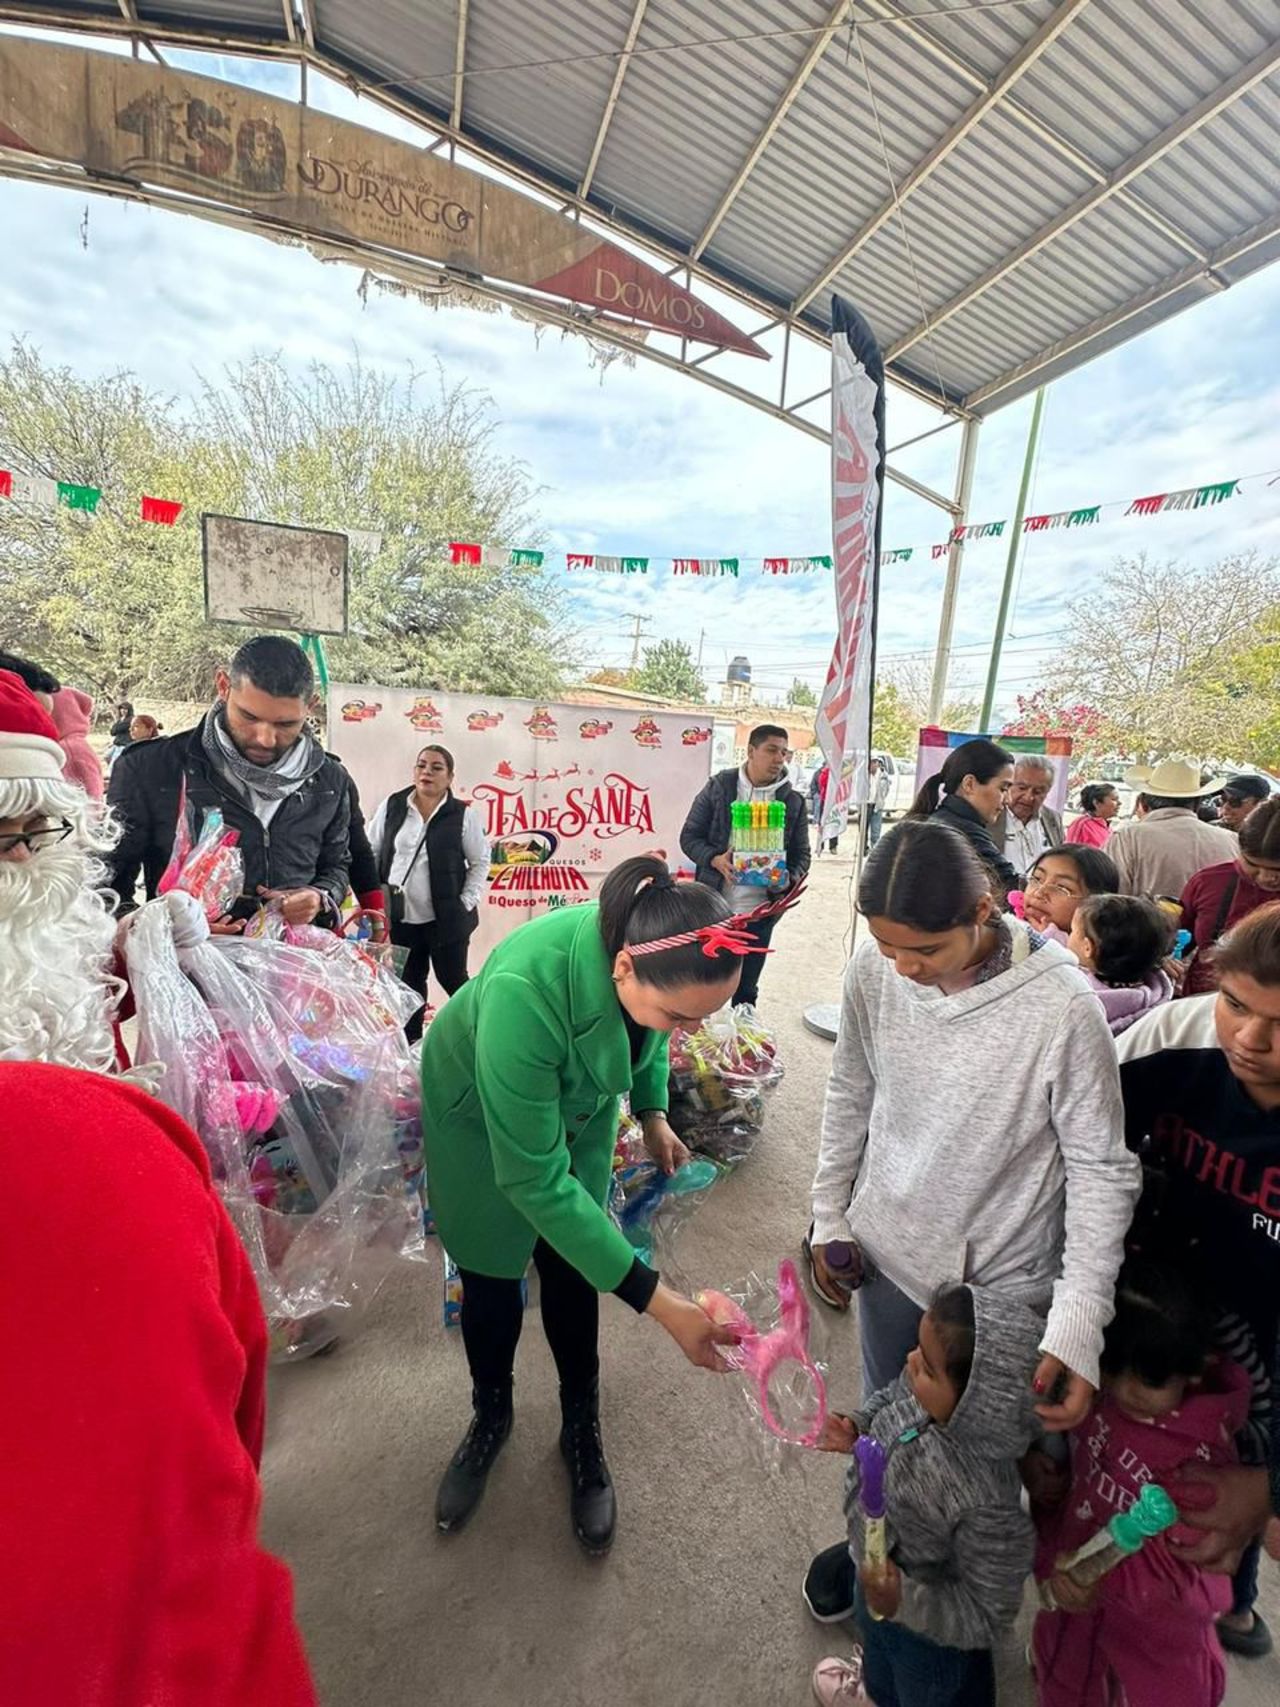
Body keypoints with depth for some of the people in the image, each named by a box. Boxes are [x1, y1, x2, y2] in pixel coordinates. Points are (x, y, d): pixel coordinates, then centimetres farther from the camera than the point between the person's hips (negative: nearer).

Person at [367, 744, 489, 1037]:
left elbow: (480, 862, 1)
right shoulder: (391, 806, 1)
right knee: (409, 983, 17)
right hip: (399, 916, 3)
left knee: (453, 980, 7)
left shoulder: (464, 815, -6)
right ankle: (409, 1043, 32)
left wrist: (466, 903, -5)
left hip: (446, 918, -3)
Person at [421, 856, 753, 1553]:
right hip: (479, 1114, -3)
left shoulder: (651, 957, -30)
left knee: (572, 1270, 11)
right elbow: (535, 1180, -37)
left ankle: (582, 1430, 37)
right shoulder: (521, 992, -47)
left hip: (579, 1104, 3)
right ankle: (490, 1417, 44)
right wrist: (658, 1300, -35)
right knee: (490, 1277, 14)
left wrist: (652, 1112, -8)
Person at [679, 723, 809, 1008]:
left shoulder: (793, 801, 2)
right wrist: (715, 859, -21)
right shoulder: (719, 786, -2)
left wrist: (790, 878, -17)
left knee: (746, 989, 15)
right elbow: (690, 836, -1)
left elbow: (801, 854, 5)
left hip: (759, 911, 1)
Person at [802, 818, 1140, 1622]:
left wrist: (1079, 1324, -21)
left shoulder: (1062, 1004, -26)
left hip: (1004, 1279, -2)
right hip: (892, 1250, 3)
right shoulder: (873, 970, -16)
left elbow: (1102, 1169, -16)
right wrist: (829, 1217, 4)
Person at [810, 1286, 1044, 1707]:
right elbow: (892, 1398, -5)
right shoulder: (926, 1391, -29)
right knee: (878, 1643, 40)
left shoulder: (987, 1507, -45)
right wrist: (856, 1428, -20)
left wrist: (902, 1602, -37)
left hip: (925, 1624, -6)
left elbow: (985, 1617, -28)